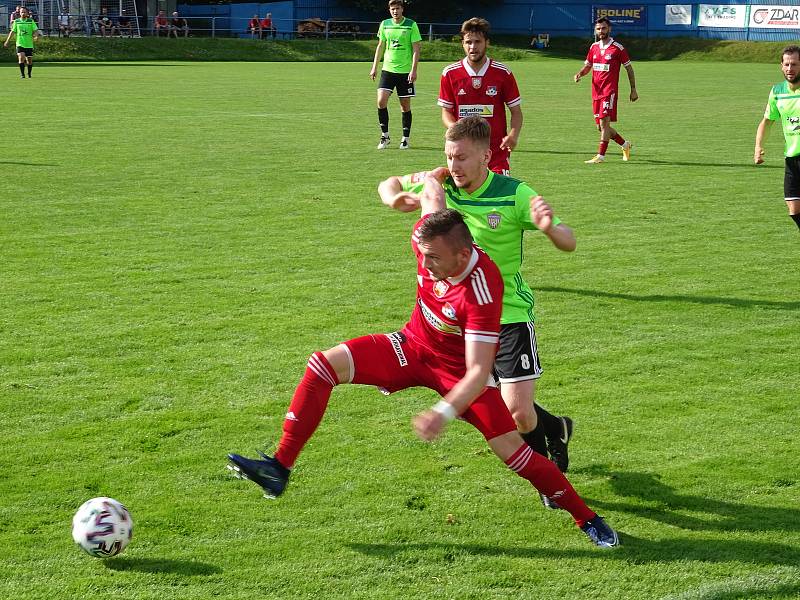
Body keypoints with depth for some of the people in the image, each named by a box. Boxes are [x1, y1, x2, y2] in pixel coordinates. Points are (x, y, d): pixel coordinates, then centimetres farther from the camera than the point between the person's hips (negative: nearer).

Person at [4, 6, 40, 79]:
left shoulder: (31, 21, 2)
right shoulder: (16, 21, 4)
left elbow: (35, 30, -5)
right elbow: (12, 31, 10)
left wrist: (37, 36, -27)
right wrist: (7, 41, 12)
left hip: (29, 44, 1)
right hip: (20, 43, -1)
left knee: (29, 60, 7)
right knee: (21, 57, -20)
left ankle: (29, 74, 29)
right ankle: (22, 74, -12)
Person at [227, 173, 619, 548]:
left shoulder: (482, 291, -35)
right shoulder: (428, 239, -21)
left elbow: (478, 371, -37)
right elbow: (432, 191, 0)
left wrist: (444, 413, -48)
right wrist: (436, 179, 22)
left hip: (458, 369, -5)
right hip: (412, 347, 6)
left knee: (512, 450, -15)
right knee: (323, 365, -13)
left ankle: (586, 518, 4)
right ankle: (278, 469, -10)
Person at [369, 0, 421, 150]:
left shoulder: (411, 25, -4)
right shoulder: (385, 24, 7)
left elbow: (416, 49, -5)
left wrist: (414, 70, -13)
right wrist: (374, 67, 12)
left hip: (405, 71, -3)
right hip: (387, 69, 3)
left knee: (405, 105, 3)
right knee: (381, 101, -11)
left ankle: (405, 138, 15)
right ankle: (384, 135, 2)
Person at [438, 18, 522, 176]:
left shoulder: (503, 73, -1)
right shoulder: (450, 74, 2)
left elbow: (516, 111, 4)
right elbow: (446, 111, 8)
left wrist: (513, 135, -15)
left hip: (497, 151, -1)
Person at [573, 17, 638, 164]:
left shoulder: (617, 48, -5)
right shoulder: (594, 47, 11)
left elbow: (629, 68, 2)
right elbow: (587, 66, 23)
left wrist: (633, 90, 1)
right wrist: (579, 74, 0)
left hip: (610, 91, -6)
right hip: (596, 91, 6)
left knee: (604, 122, -15)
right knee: (601, 126, 9)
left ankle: (600, 156, -14)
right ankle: (625, 144, 29)